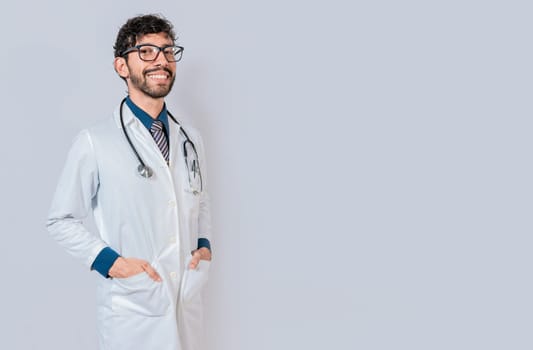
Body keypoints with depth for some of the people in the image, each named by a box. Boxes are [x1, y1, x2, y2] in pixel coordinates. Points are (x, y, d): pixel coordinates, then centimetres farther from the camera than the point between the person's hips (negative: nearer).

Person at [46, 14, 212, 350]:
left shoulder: (191, 140, 6)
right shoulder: (95, 142, -10)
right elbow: (61, 220, -4)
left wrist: (205, 244, 3)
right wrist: (109, 261, -14)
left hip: (189, 303, 5)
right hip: (131, 310, -4)